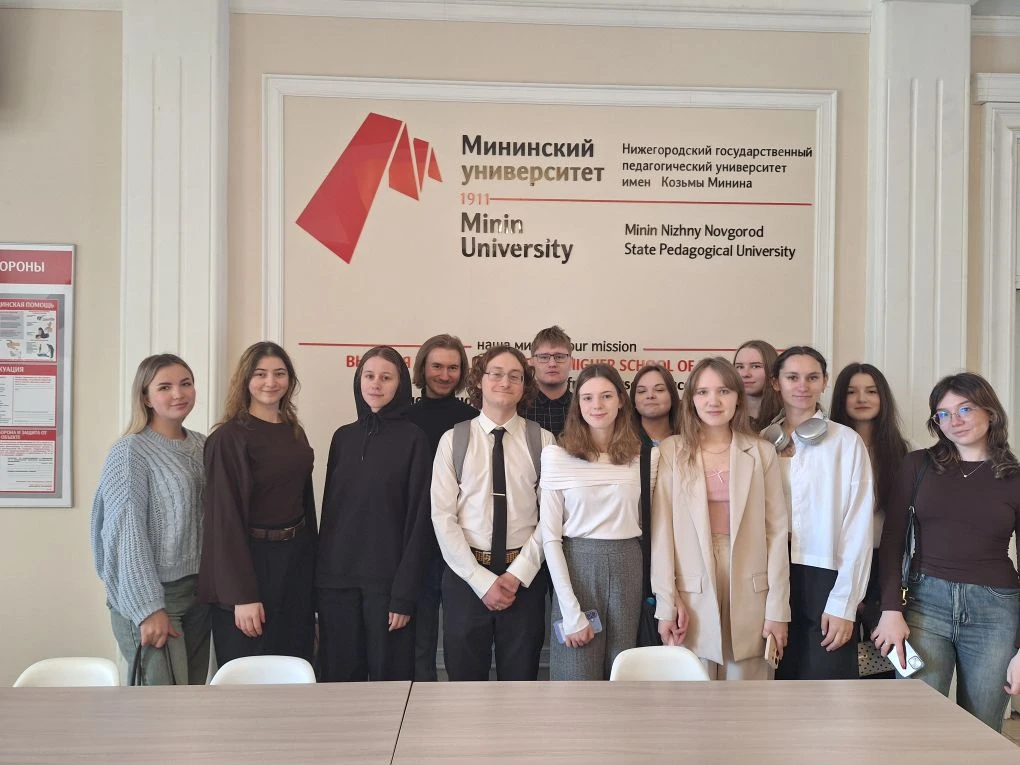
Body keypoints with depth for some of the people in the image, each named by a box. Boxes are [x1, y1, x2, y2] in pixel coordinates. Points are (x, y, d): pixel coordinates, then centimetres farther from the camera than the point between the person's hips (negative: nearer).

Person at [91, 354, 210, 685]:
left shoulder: (201, 444, 8)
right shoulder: (131, 452, -11)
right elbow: (128, 533, -15)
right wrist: (149, 607, -17)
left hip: (199, 591, 6)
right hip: (153, 596, -6)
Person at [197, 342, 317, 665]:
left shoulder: (295, 432, 9)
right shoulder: (229, 437, -12)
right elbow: (226, 515, -16)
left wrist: (312, 563, 10)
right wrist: (242, 594, -19)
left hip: (296, 561, 6)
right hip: (251, 562, -6)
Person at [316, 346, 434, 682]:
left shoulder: (414, 439, -4)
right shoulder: (343, 436, 9)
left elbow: (419, 517, -8)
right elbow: (330, 509, 12)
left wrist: (405, 591, -12)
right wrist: (320, 575, 6)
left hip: (387, 578, -4)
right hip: (337, 577, 4)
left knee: (388, 674, 4)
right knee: (338, 675, 9)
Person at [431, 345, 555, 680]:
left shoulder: (543, 441, 0)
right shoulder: (453, 439, 0)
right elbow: (443, 517, -5)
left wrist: (517, 574, -10)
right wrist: (482, 580, -11)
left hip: (525, 576, 0)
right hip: (466, 575, 0)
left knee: (521, 677, 11)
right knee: (464, 677, 11)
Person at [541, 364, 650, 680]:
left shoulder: (645, 456, 3)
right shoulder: (557, 455, -6)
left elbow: (645, 522, 12)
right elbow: (550, 535, -7)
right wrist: (572, 612, -11)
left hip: (627, 569, 3)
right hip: (576, 567, -3)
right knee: (578, 678, 4)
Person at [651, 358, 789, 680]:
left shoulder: (762, 452, 5)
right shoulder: (671, 451, 1)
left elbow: (777, 531, 3)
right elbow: (662, 529, -1)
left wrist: (778, 608, -1)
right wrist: (667, 602, -6)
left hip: (749, 595, 1)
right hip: (692, 597, -1)